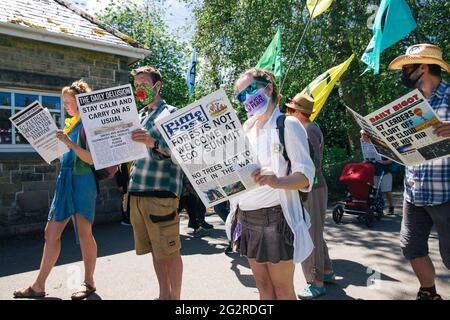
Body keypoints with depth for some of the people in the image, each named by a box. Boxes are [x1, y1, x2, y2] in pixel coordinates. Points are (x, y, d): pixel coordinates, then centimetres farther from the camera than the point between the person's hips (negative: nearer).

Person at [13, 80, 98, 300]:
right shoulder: (70, 124, 16)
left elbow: (91, 159, -17)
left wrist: (68, 141, -20)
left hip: (83, 181, -8)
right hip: (66, 179, 8)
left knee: (84, 233, 1)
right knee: (51, 232, 9)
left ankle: (89, 283, 17)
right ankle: (39, 286, 20)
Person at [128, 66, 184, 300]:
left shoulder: (170, 113, -2)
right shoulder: (139, 116, 20)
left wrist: (154, 143, -29)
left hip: (162, 191, -7)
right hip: (137, 192, 7)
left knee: (169, 251, 0)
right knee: (155, 250, 15)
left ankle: (175, 297, 14)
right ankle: (164, 294, 28)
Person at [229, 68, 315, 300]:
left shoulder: (288, 124, -6)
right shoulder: (244, 130, 13)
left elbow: (306, 175, -14)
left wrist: (276, 181, -32)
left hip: (275, 217, -6)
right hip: (247, 218, 6)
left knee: (282, 289, 5)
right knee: (263, 285, 14)